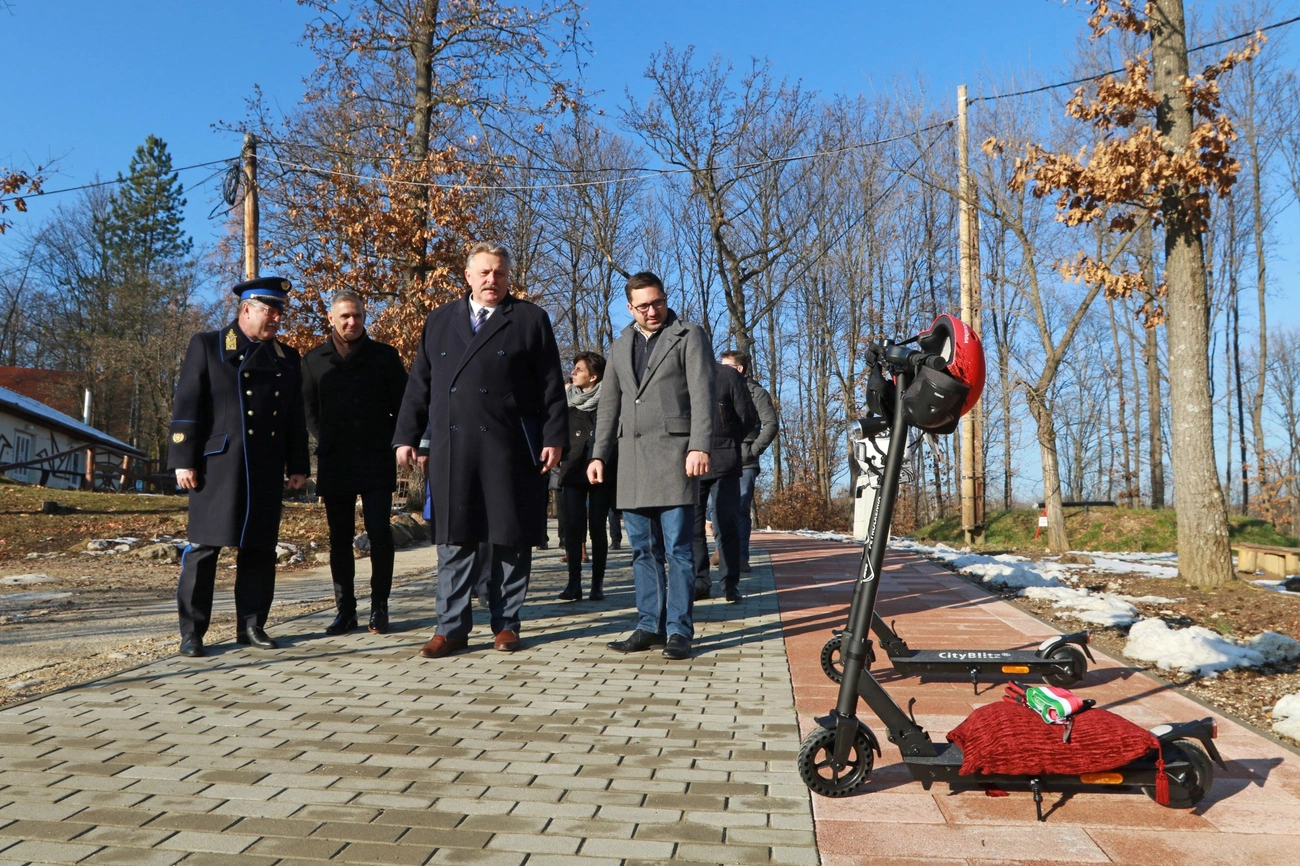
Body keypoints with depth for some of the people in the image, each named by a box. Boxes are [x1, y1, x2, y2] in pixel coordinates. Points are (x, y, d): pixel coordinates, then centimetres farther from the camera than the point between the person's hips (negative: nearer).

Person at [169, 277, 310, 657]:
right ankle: (191, 631, 7)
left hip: (267, 469, 4)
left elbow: (296, 418, 16)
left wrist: (298, 465, 11)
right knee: (205, 545, -1)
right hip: (219, 464, -4)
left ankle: (251, 624, 17)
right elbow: (186, 407, -2)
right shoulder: (207, 345, 4)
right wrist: (184, 461, -8)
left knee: (260, 547, 7)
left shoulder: (287, 358, 15)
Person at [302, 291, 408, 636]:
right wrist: (326, 442, 3)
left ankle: (379, 608, 5)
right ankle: (345, 610, 12)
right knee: (340, 538, 4)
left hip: (377, 461, -1)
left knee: (380, 533, -6)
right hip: (334, 463, 2)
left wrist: (390, 441, -1)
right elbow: (308, 410, 12)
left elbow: (402, 404, 6)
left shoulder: (384, 355, 6)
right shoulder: (314, 360, 10)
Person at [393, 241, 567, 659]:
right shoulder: (440, 320, 16)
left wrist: (553, 438, -5)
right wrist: (406, 436, 8)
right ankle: (452, 627, 12)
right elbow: (419, 384, 15)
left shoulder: (530, 319, 7)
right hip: (451, 449, 2)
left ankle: (506, 623, 16)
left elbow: (551, 386, 2)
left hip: (510, 448, -2)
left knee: (510, 538, 4)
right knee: (455, 539, 4)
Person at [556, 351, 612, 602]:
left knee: (597, 528, 1)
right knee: (573, 527, -4)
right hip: (573, 472, 3)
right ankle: (574, 583, 0)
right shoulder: (568, 401, 9)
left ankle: (597, 584, 8)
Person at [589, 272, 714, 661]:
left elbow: (702, 396, -6)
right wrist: (599, 454, 12)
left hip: (674, 456, -5)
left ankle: (679, 631, 1)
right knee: (643, 550, 8)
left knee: (677, 549, -5)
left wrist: (699, 447, -16)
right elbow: (609, 405, 20)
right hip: (631, 460, 6)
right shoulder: (620, 346, 20)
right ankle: (649, 627, 15)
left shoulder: (689, 337, 4)